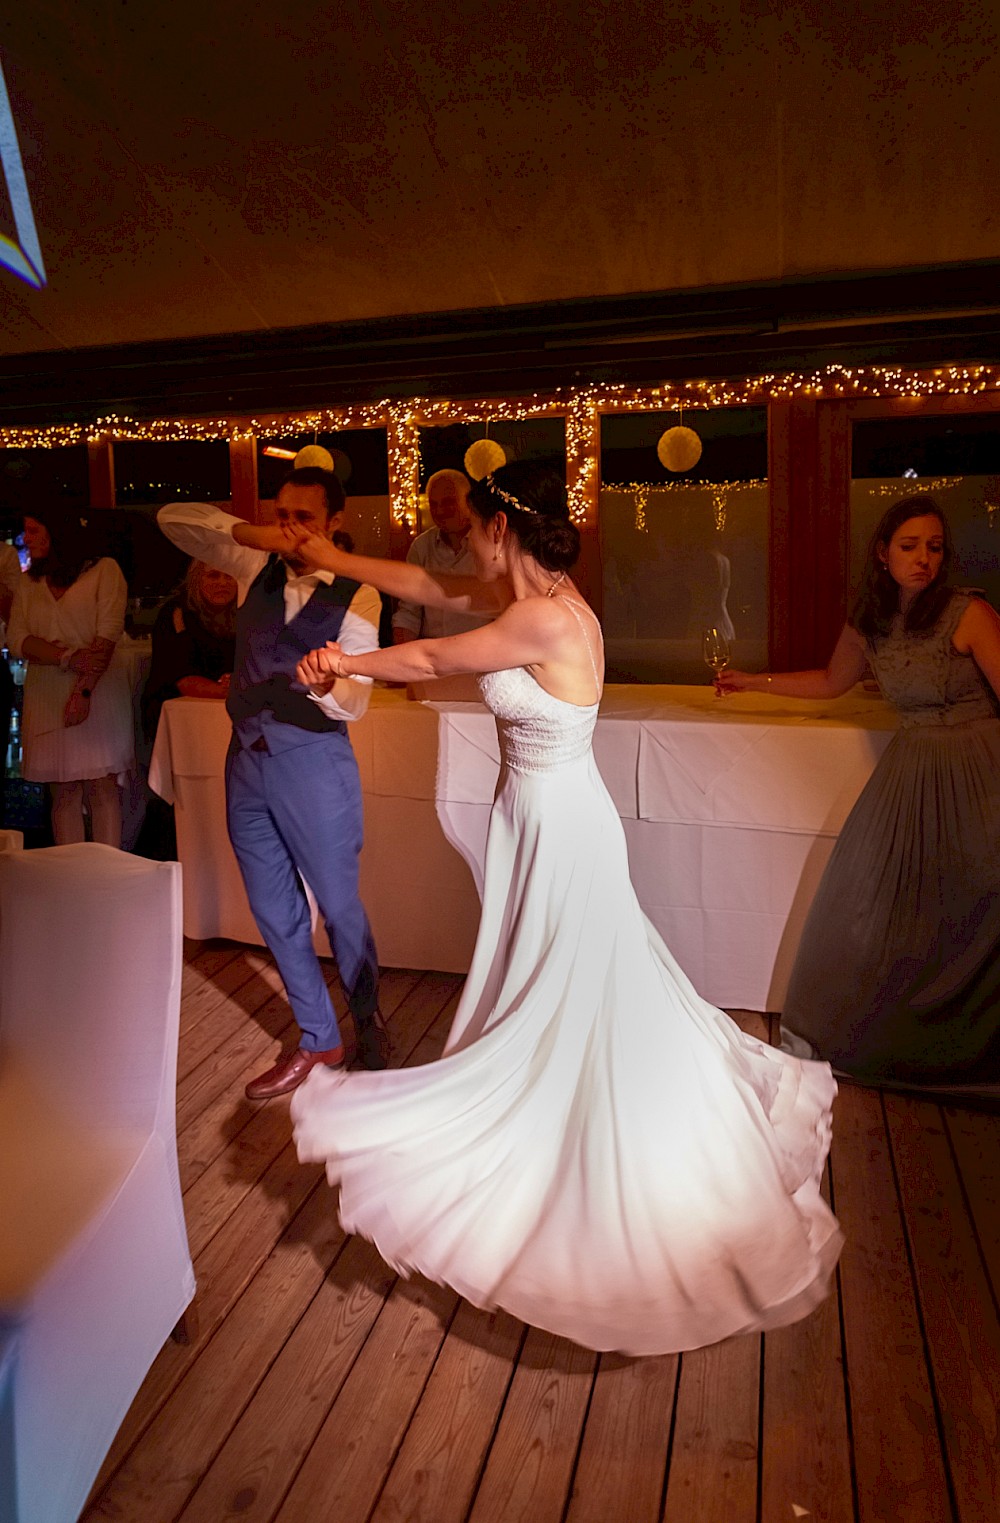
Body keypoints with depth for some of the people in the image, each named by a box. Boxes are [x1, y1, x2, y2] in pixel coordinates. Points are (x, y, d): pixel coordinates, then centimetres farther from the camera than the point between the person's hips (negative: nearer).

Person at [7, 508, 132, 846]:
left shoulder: (103, 570, 3)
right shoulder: (29, 582, 16)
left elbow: (109, 633, -7)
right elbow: (16, 638, 4)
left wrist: (84, 690, -15)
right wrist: (68, 658, -14)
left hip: (99, 692, -4)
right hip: (47, 697, 4)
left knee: (103, 789, -2)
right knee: (63, 792, 5)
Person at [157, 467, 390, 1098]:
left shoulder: (355, 597, -9)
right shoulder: (258, 567, 5)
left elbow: (353, 704, -13)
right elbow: (174, 518, 6)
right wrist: (245, 531, -10)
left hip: (312, 759, -5)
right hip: (247, 755, 6)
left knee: (339, 905, 4)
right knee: (274, 911, 12)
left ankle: (370, 1028, 29)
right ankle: (318, 1040, 28)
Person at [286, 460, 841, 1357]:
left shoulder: (547, 620, -25)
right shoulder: (526, 595, 2)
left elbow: (432, 659, -15)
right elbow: (430, 588, 15)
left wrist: (346, 663, 2)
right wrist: (338, 561, 22)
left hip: (561, 828, -9)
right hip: (536, 817, 9)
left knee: (569, 1011, 5)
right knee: (541, 996, 22)